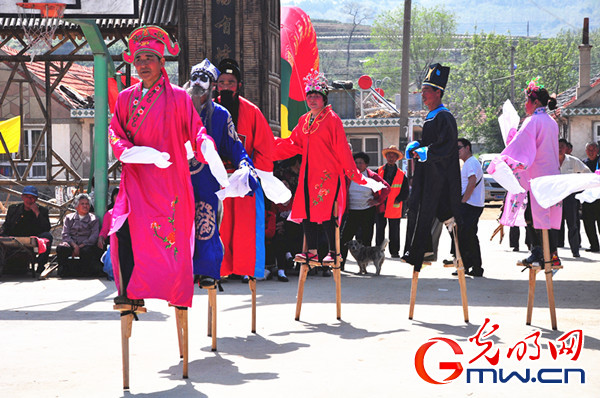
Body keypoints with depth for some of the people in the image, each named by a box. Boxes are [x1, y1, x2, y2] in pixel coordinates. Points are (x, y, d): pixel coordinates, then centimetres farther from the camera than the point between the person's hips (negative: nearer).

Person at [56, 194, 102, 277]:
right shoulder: (69, 218, 19)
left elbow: (94, 236, 3)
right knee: (61, 248, -34)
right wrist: (74, 245, -13)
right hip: (71, 243, 1)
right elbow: (65, 235, 6)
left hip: (86, 244, -1)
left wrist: (81, 246, -12)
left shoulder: (94, 219, 16)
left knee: (87, 251, -38)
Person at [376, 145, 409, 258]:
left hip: (394, 207, 0)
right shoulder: (379, 171, 7)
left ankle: (394, 252, 12)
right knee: (379, 230, 1)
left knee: (394, 231, 4)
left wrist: (397, 200, -9)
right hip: (380, 206, 0)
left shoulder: (401, 175, 6)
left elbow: (405, 192, 6)